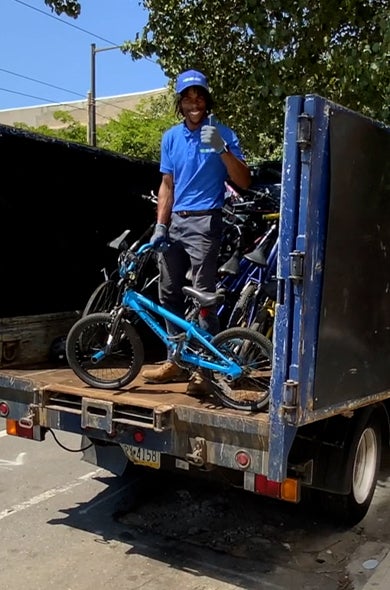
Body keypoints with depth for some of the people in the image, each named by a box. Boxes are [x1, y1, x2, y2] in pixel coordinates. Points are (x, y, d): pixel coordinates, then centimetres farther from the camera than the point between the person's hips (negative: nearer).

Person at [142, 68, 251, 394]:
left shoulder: (222, 134, -1)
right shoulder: (171, 137, 12)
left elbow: (244, 181, -9)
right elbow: (167, 185, 14)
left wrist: (221, 149, -22)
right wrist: (160, 226, 6)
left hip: (204, 222, -6)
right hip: (175, 222, 6)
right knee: (169, 294, 9)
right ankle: (176, 361, 21)